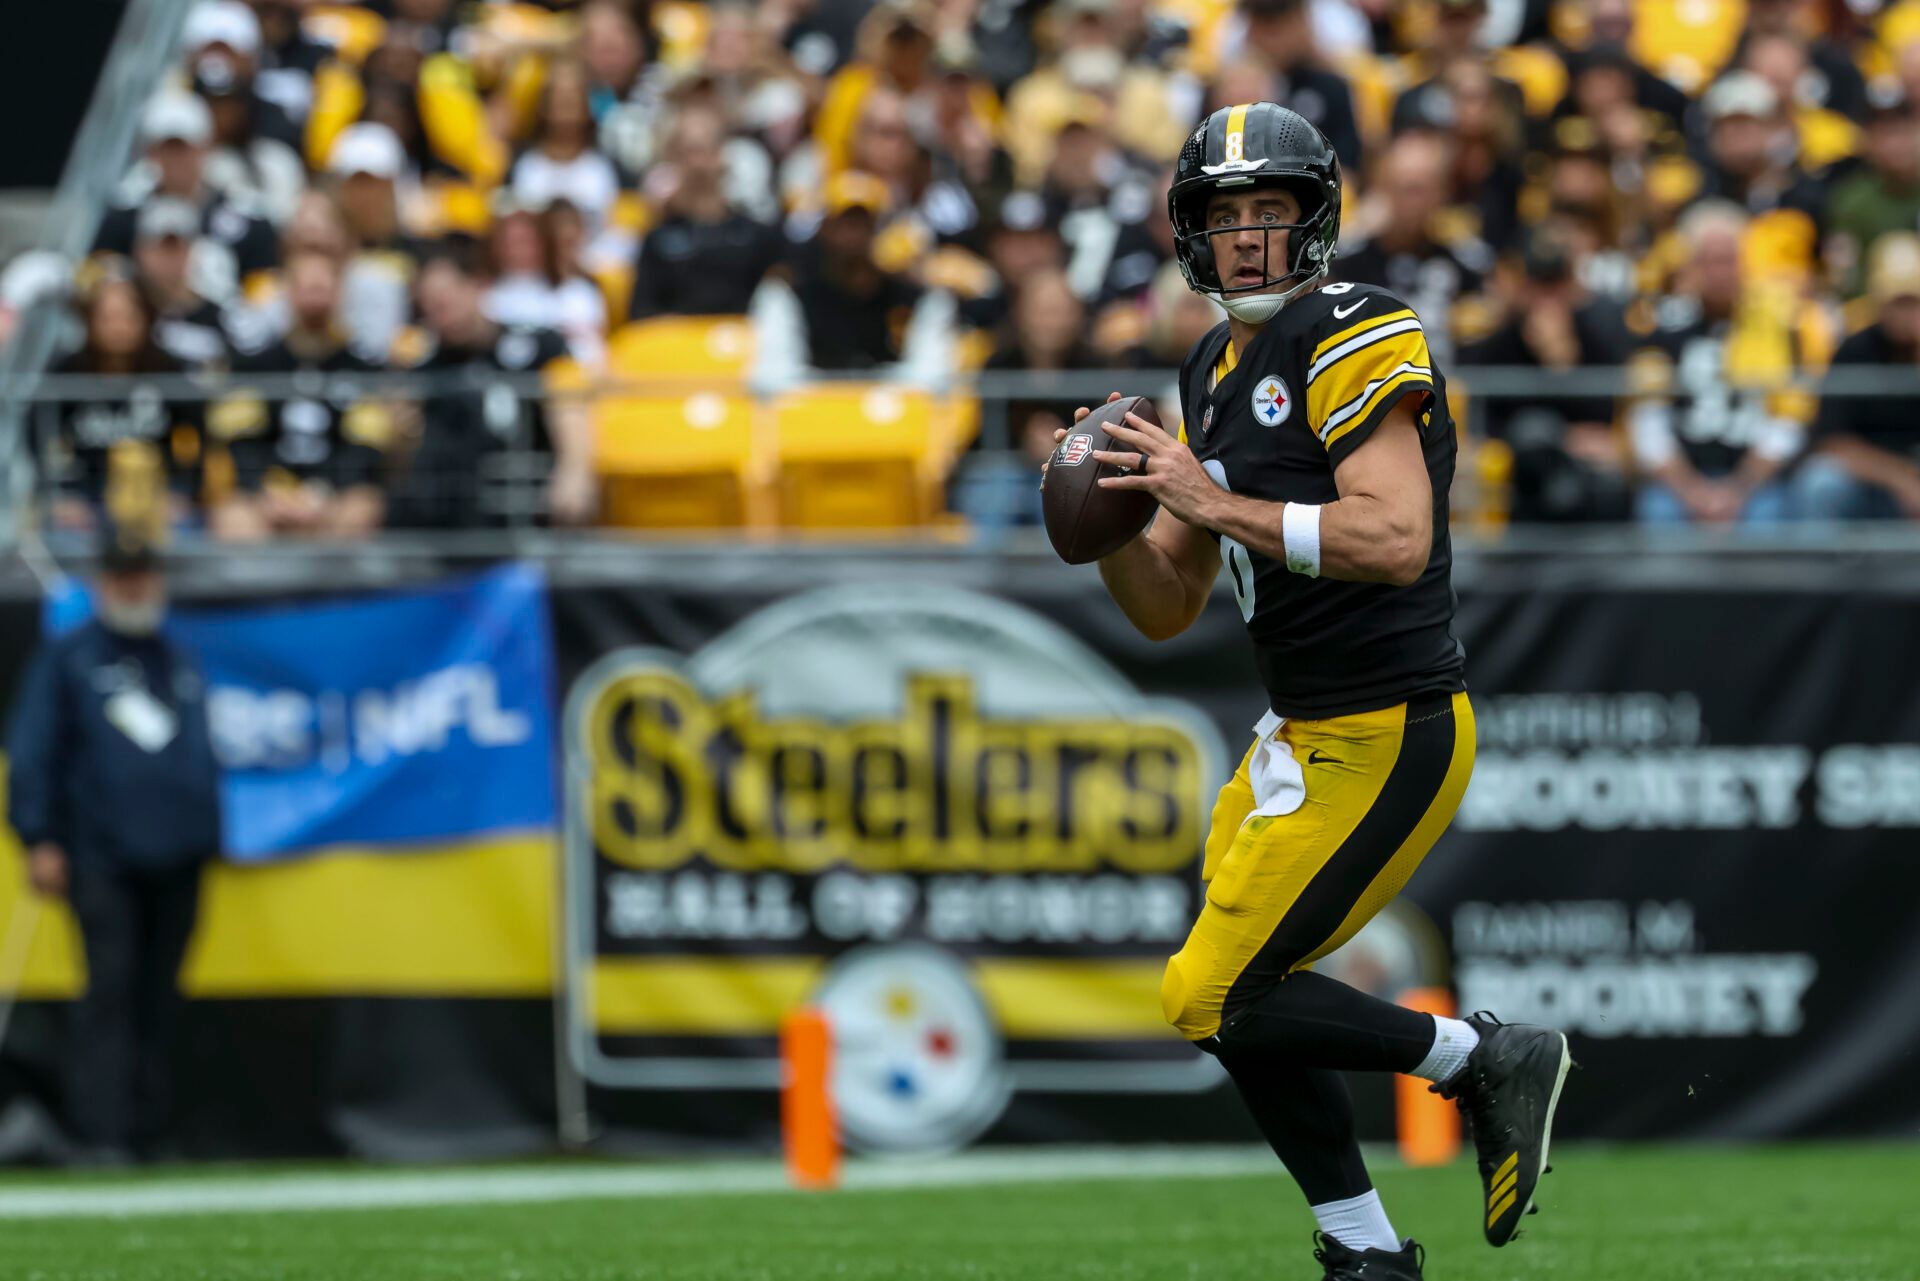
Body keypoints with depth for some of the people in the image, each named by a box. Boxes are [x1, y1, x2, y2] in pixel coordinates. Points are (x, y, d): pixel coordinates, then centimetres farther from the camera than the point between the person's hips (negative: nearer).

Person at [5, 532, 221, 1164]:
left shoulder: (181, 663, 18)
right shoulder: (66, 660, 4)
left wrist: (207, 835, 19)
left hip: (176, 856, 5)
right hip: (101, 857, -5)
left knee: (158, 999, 5)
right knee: (111, 989, -14)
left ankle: (147, 1131, 10)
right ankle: (101, 1133, -17)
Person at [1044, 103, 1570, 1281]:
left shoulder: (1356, 341, -13)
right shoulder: (1217, 377, 14)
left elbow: (1397, 540, -27)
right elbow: (1167, 610, 16)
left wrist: (1214, 503, -23)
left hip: (1386, 741, -9)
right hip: (1305, 738, 9)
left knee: (1218, 1000, -10)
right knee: (1246, 1002, 13)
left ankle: (1487, 1062, 2)